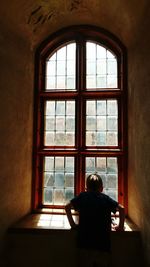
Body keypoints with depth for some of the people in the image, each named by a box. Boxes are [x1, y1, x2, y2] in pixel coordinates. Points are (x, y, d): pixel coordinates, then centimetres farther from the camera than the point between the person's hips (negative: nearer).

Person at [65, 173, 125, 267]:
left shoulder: (82, 196, 2)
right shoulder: (106, 198, 3)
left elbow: (67, 207, -4)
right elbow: (121, 208, -4)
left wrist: (73, 224, 5)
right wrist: (120, 226, 7)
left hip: (85, 243, 0)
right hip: (103, 243, 1)